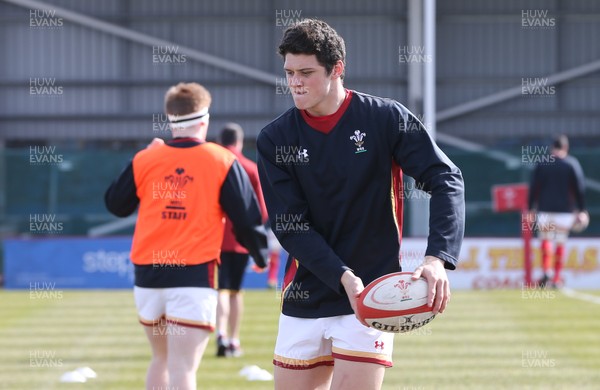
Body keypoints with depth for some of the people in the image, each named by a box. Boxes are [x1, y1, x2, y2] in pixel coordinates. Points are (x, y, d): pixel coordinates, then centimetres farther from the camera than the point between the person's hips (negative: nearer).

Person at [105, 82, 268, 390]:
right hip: (194, 273, -4)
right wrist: (261, 256, 17)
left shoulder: (144, 160, 4)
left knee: (161, 359, 21)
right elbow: (247, 218, -1)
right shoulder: (222, 162, -3)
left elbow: (115, 205, 19)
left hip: (147, 273, 4)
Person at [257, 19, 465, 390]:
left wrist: (437, 258, -26)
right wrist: (343, 277, -21)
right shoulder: (275, 140, 0)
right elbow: (290, 227, -5)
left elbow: (446, 179, -11)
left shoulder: (386, 118, -6)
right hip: (304, 300, 4)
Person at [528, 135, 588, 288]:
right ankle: (557, 278, 6)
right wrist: (581, 211, 2)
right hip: (565, 210, 0)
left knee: (546, 239, 9)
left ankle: (546, 271, -14)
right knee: (560, 243, 7)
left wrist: (531, 209, 9)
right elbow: (579, 188, -2)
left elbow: (533, 188, 3)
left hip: (545, 209, 0)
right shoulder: (572, 164, 0)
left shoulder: (541, 164, 3)